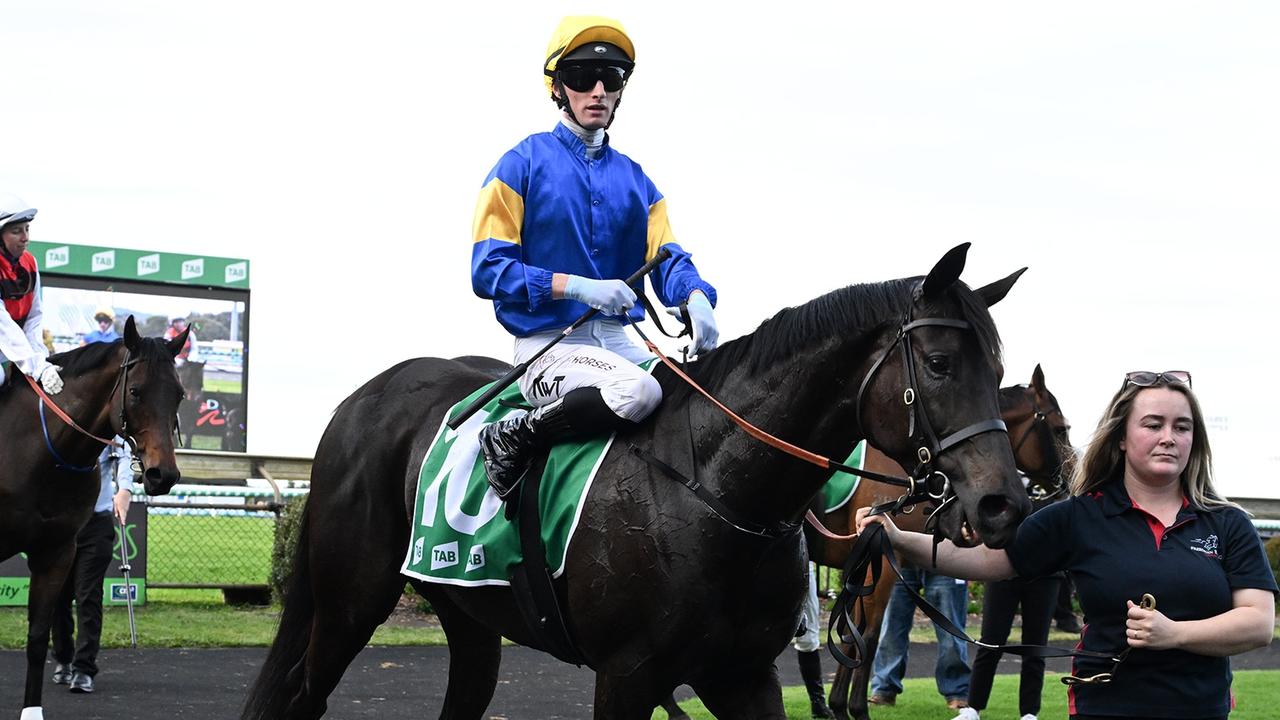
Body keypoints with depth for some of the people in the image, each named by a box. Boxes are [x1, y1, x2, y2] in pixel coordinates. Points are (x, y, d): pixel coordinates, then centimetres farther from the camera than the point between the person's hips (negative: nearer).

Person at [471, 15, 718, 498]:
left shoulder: (635, 181, 16)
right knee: (637, 391, -34)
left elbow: (666, 258, 5)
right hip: (548, 345, -6)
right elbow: (488, 270, -8)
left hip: (618, 343, 6)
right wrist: (578, 286, -21)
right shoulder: (524, 164, -1)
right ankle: (511, 440, -15)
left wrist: (696, 299, -20)